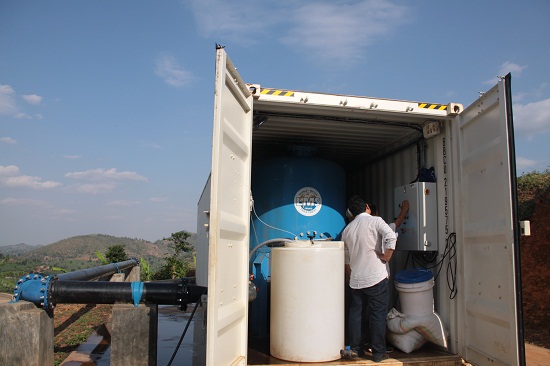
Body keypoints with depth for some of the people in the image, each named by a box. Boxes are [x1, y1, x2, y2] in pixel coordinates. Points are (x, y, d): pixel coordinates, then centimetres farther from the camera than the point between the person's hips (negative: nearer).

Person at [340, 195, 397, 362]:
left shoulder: (347, 230, 11)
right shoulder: (375, 221, -5)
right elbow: (391, 237, -23)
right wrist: (386, 257, -11)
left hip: (355, 280, 4)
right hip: (376, 278, -4)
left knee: (355, 314, 14)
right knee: (377, 315, 4)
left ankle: (355, 349, 20)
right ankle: (378, 352, 11)